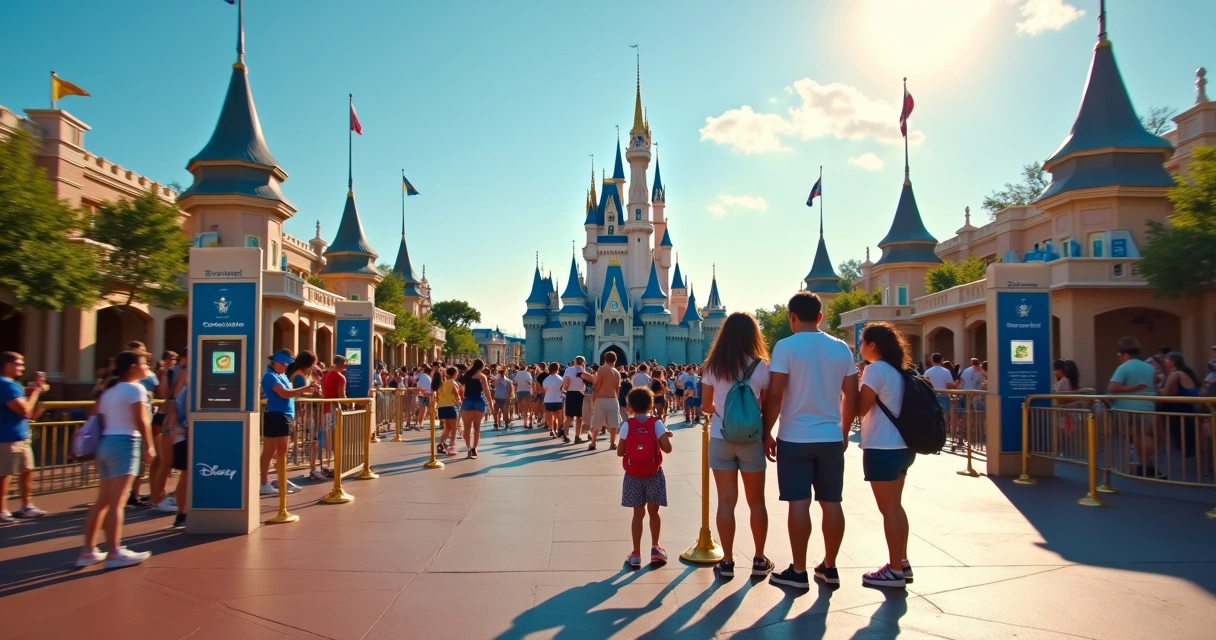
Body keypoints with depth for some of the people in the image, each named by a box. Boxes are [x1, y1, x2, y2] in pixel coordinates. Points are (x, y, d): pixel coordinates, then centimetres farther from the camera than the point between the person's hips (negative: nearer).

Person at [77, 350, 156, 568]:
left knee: (102, 501, 12)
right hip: (124, 443, -9)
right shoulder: (135, 388, -6)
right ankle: (114, 553, -6)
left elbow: (101, 420, 14)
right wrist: (149, 446, -7)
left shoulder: (109, 391, 19)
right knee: (116, 502, -8)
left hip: (106, 443, 9)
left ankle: (88, 551, 15)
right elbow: (142, 421, -12)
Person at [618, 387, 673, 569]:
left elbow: (620, 452, -4)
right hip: (654, 474, 0)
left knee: (638, 513, 6)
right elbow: (667, 448, -15)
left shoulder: (627, 425, -6)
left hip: (633, 475, 0)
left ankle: (636, 554, 8)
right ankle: (655, 548, 22)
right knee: (653, 511, 14)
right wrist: (666, 436, 4)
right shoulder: (657, 424, -8)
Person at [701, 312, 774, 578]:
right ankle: (759, 560, 21)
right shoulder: (761, 367, -6)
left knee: (726, 501, 5)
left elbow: (706, 406, 6)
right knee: (756, 501, 12)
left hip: (720, 439, 1)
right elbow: (768, 406, -1)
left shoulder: (713, 367, 0)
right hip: (751, 440, -1)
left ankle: (727, 561, 8)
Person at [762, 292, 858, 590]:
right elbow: (851, 397, 7)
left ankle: (798, 572, 7)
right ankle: (829, 567, 21)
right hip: (831, 437, 4)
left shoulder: (786, 346, -9)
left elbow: (774, 396, -12)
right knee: (831, 503, 10)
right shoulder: (841, 348, 5)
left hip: (795, 438, -4)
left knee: (799, 503, 0)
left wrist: (766, 433, -1)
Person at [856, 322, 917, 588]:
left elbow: (860, 408, -13)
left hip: (882, 449, -9)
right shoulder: (896, 370, 13)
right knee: (895, 506, 16)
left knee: (888, 509, -3)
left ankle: (895, 571, 2)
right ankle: (902, 563, 23)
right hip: (900, 446, 9)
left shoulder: (876, 369, -14)